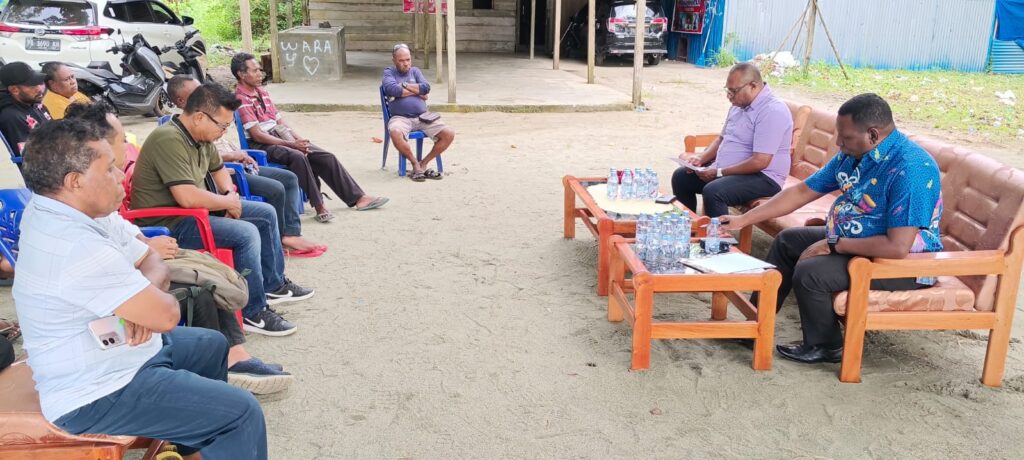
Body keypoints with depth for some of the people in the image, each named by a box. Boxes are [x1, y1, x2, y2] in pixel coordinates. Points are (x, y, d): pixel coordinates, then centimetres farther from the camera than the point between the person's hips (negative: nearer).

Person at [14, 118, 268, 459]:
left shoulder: (52, 213, 1)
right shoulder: (78, 248, -31)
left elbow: (150, 261, 6)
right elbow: (165, 315, -27)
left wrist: (143, 300, -14)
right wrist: (156, 301, -3)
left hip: (105, 352, 11)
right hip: (100, 395, -10)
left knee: (212, 345, 28)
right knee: (243, 413, -15)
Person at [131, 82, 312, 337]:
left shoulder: (201, 136, 6)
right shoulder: (169, 140, -26)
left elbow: (218, 169, 24)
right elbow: (187, 197, -34)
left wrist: (230, 195, 3)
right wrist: (227, 203, -17)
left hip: (198, 209, 11)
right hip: (169, 223, -11)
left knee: (266, 213, 12)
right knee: (246, 234, -27)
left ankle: (273, 285, 26)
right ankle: (253, 313, -14)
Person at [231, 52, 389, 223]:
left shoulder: (262, 91, 16)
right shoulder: (240, 99, -12)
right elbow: (257, 135, -18)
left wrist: (300, 140, 4)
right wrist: (291, 144, -20)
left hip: (279, 136, 8)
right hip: (261, 145, -8)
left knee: (327, 157, -3)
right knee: (297, 156, -36)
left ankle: (358, 198, 0)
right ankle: (319, 206, -29)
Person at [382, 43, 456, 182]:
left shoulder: (415, 71, 21)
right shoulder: (389, 72, 12)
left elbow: (426, 87, 2)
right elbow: (392, 89, -10)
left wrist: (404, 85, 0)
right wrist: (418, 91, -1)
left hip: (422, 117, 4)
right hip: (400, 117, -4)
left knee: (449, 134, -16)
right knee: (395, 133, -39)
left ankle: (424, 164, -2)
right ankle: (415, 163, -15)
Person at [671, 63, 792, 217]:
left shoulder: (772, 111, -20)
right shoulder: (740, 104, 9)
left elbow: (760, 162, -26)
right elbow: (722, 138, 21)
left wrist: (719, 172, -21)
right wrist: (701, 158, 2)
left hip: (762, 177, -9)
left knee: (712, 192, -33)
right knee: (681, 177, 3)